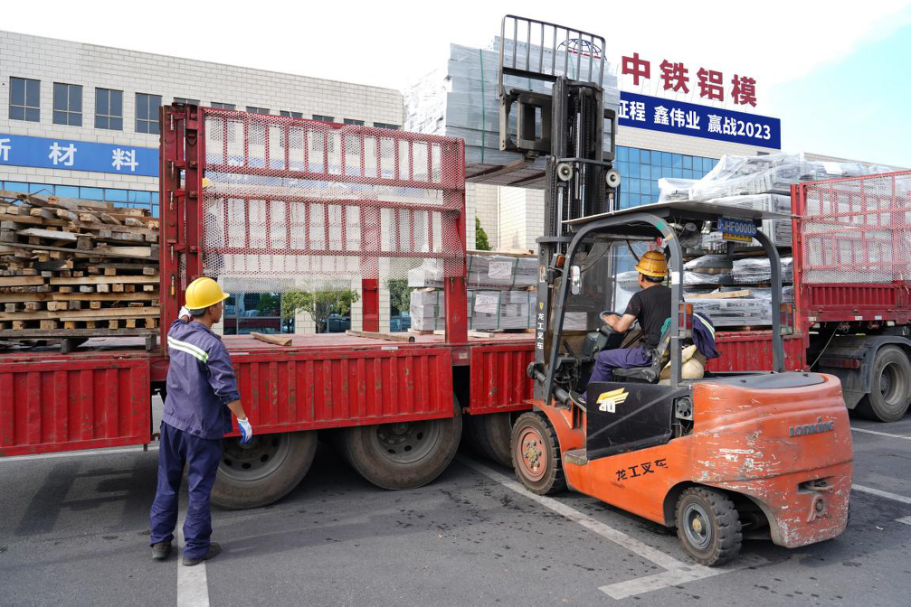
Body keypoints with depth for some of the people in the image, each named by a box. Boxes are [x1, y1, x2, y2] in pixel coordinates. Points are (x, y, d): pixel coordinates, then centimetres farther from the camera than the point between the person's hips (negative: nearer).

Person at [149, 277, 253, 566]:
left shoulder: (175, 332, -1)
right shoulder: (212, 346, -22)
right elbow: (227, 390, -21)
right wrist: (243, 420, -12)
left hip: (172, 423, 7)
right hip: (202, 429, -7)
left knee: (167, 483, 19)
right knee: (200, 489, 7)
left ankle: (159, 541, 29)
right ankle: (195, 548, 18)